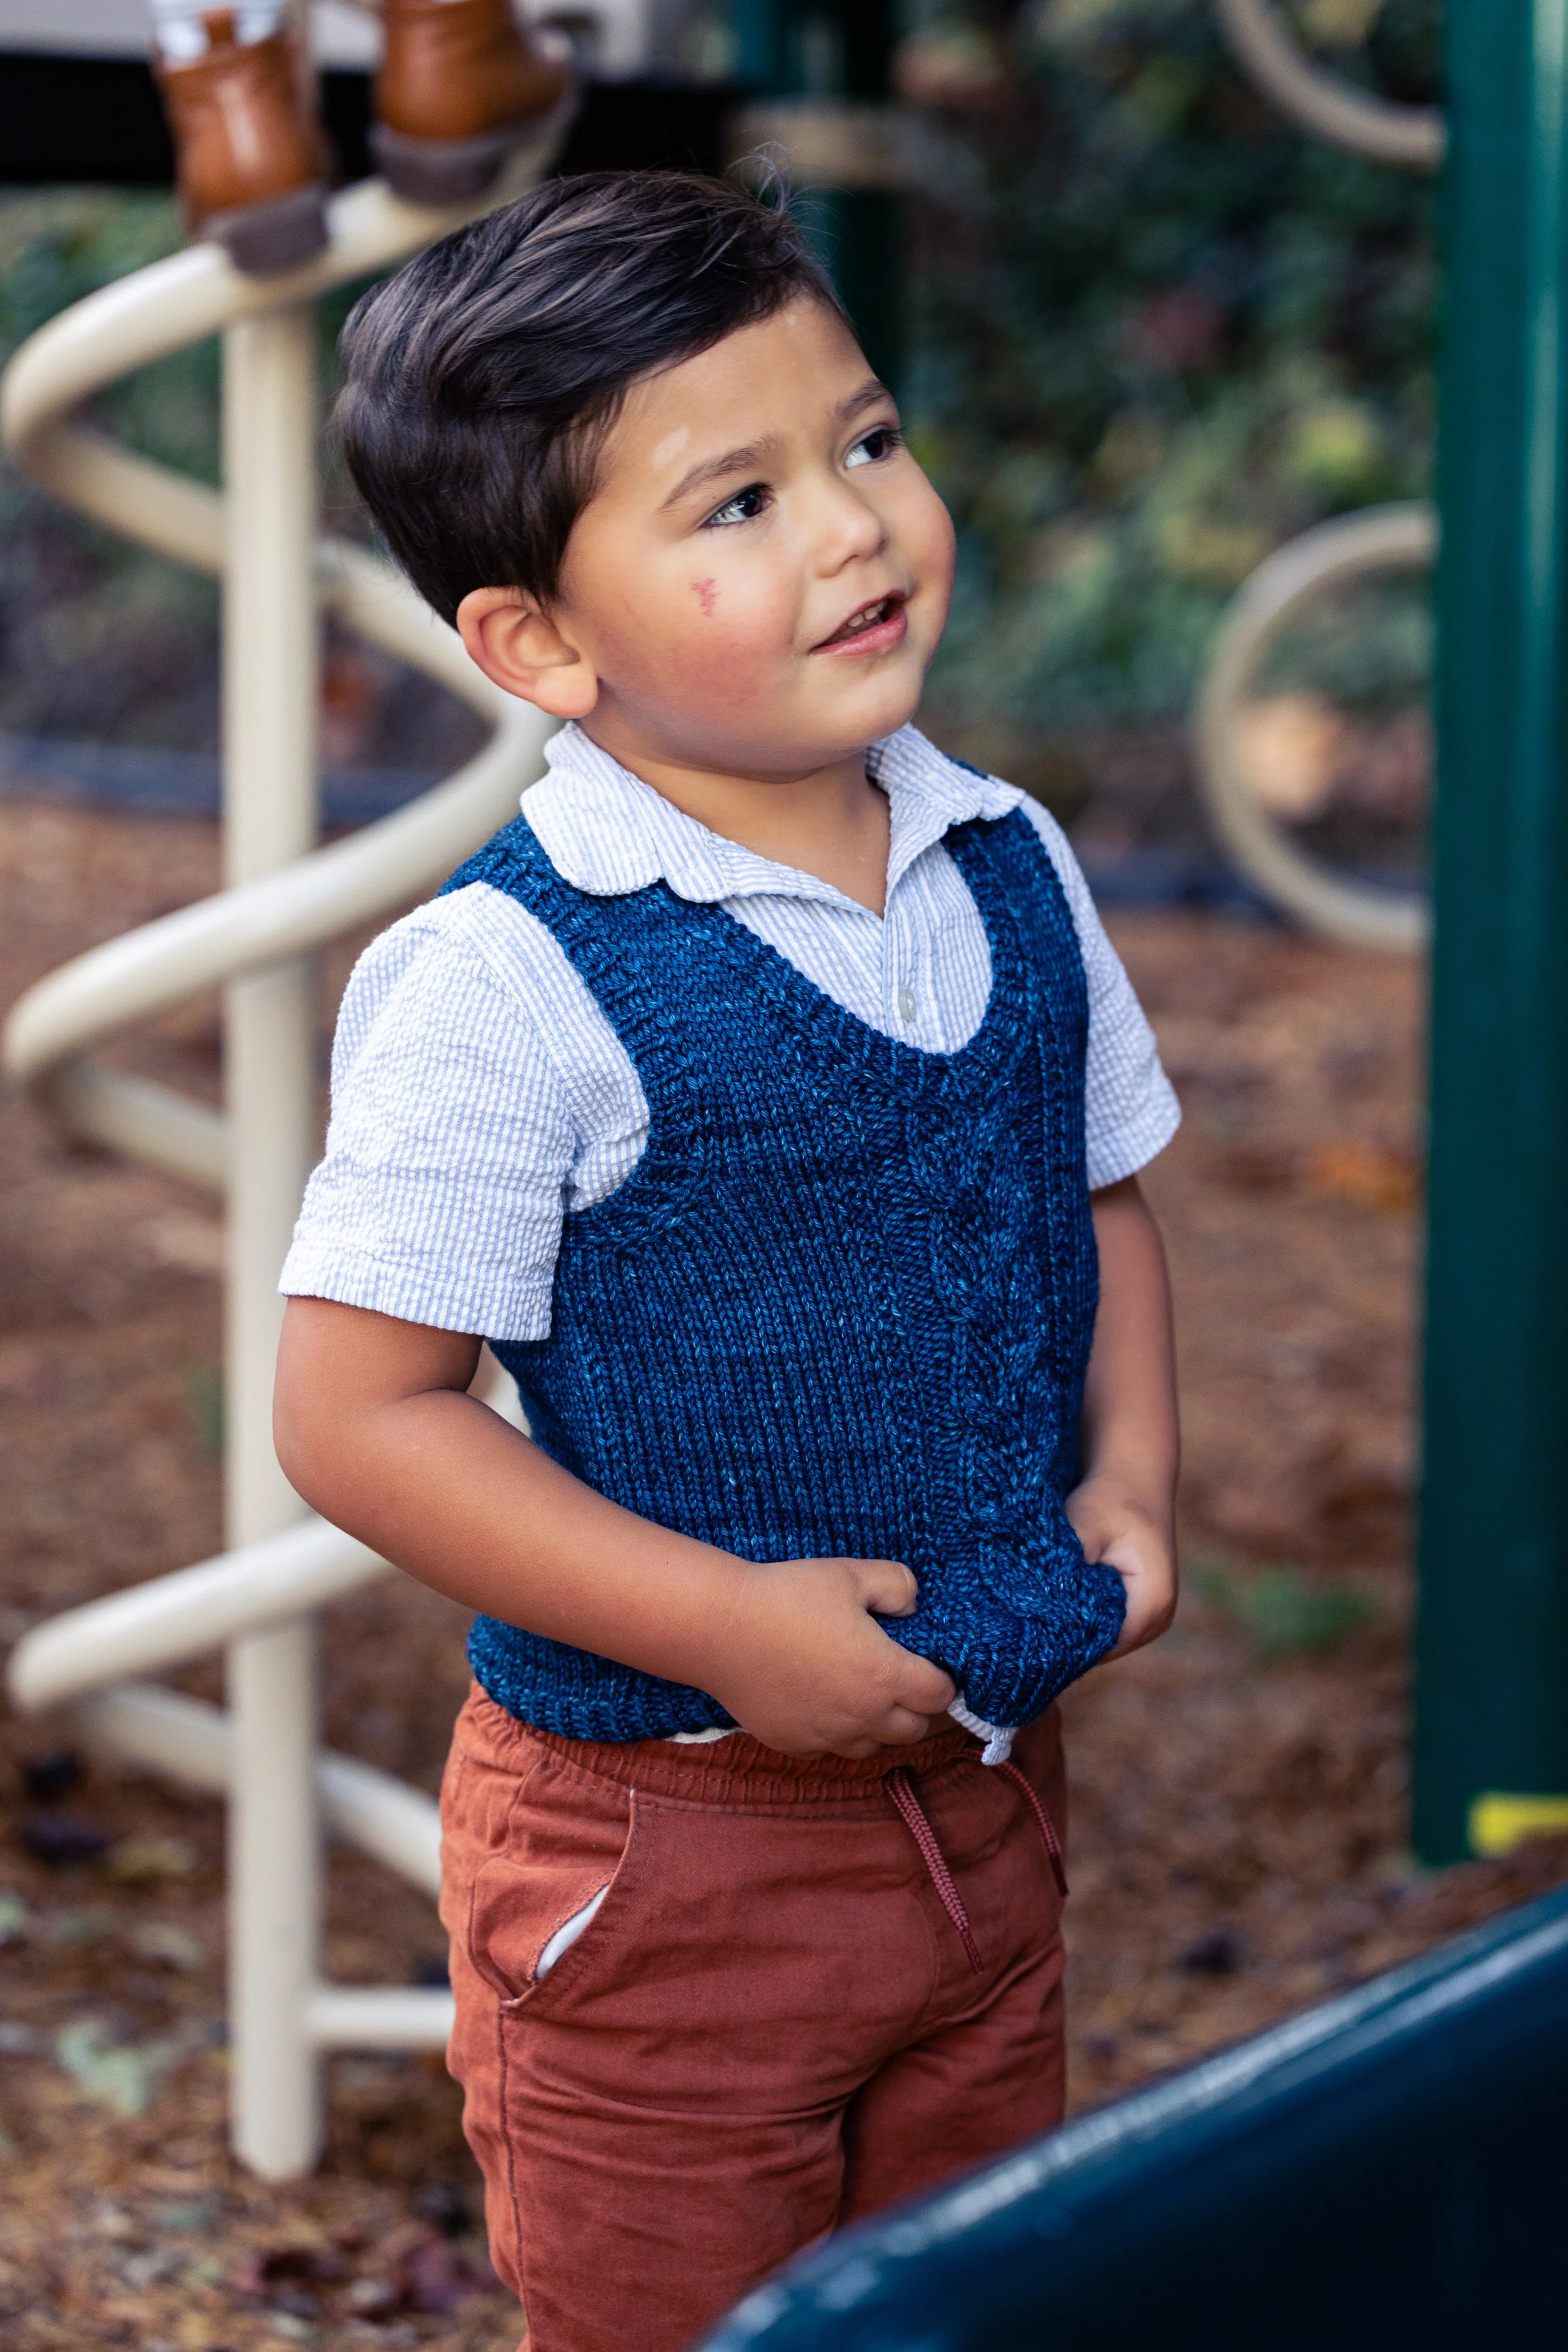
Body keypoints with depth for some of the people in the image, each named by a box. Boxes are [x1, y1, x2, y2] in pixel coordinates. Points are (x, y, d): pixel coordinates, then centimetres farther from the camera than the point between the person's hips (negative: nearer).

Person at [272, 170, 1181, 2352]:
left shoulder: (1007, 874, 0)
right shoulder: (508, 986, -20)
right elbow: (357, 1418, -20)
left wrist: (1131, 1477, -1)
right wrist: (737, 1625, -22)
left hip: (989, 1798, 6)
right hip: (663, 1849, -6)